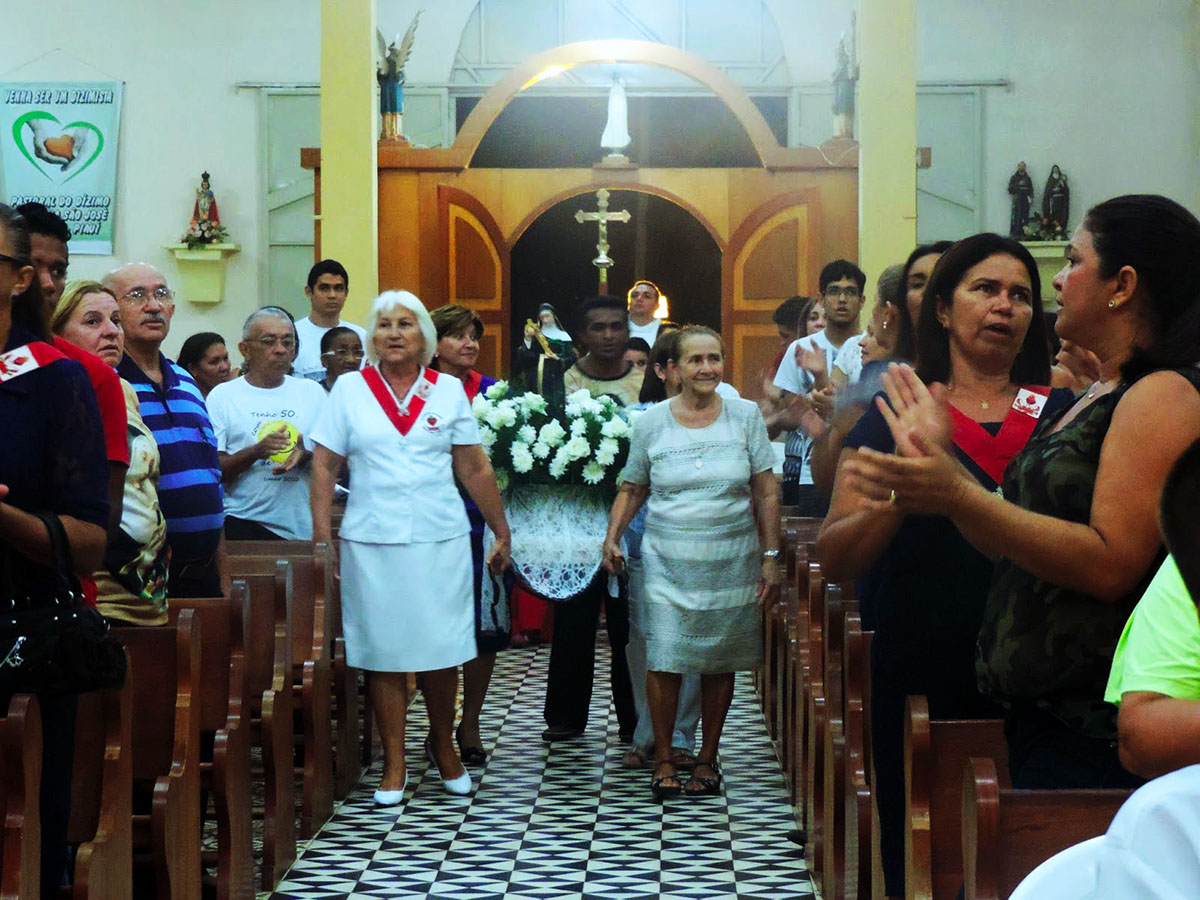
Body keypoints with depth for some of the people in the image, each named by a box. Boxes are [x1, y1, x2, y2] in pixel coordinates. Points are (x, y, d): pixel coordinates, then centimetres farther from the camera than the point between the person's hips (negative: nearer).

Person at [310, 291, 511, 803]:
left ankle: (442, 746, 26)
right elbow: (325, 465, 3)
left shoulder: (449, 391, 7)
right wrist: (321, 536, -5)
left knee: (441, 649, 3)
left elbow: (475, 468, 8)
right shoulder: (350, 389, 4)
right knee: (384, 652, 3)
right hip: (371, 543, -1)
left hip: (441, 540, 1)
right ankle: (394, 765, 13)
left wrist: (501, 531, 8)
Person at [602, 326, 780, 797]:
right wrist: (612, 537, -3)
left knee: (720, 663, 6)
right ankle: (663, 759, 9)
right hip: (668, 560, -1)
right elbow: (632, 489, 11)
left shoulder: (745, 416, 3)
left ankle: (708, 757, 21)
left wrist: (770, 556, 0)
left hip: (732, 561, 1)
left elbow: (766, 492, 4)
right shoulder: (651, 423, 3)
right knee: (663, 660, -6)